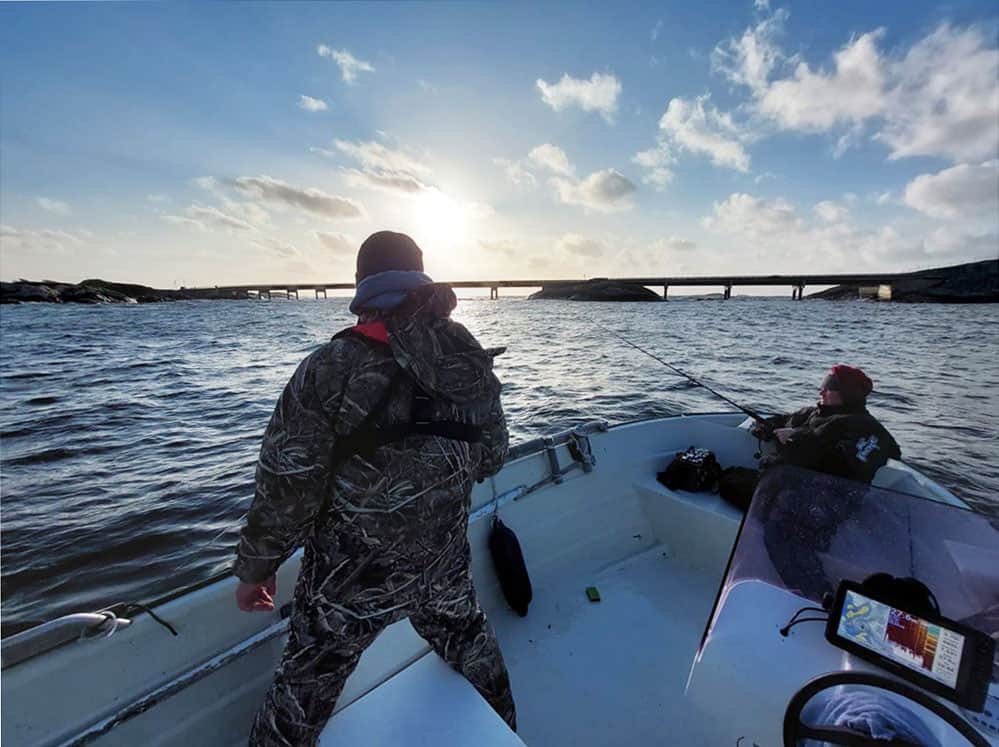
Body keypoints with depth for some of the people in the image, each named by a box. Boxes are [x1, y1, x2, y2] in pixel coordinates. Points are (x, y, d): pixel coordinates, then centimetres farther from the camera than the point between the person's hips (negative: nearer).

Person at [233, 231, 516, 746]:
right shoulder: (474, 361, -7)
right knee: (474, 653, 30)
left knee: (300, 695, 21)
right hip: (447, 564, 5)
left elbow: (287, 484, -16)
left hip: (352, 578, -4)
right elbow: (492, 457, 3)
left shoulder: (334, 367, -21)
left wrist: (255, 567, 0)